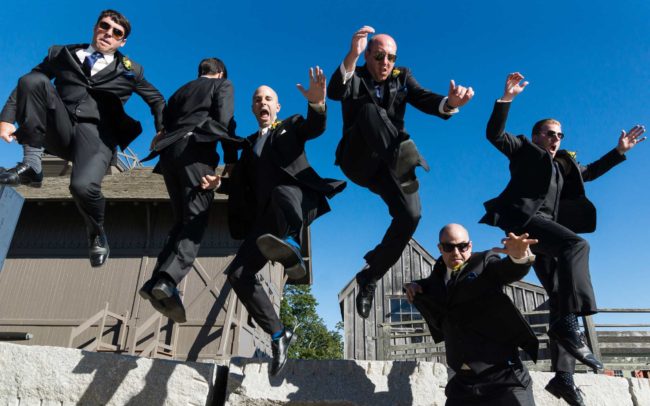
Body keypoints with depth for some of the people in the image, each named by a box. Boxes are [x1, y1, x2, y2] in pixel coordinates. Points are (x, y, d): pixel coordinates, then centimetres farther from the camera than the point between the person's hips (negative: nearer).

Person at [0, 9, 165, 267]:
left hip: (97, 134, -2)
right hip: (60, 130, 3)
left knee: (83, 186, -31)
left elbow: (157, 100, 22)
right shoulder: (62, 54, 19)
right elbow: (25, 85, 14)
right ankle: (32, 163, -16)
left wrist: (163, 131, 6)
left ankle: (96, 234, 4)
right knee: (32, 80, -23)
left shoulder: (130, 71, 16)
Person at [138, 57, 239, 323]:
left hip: (168, 152, 6)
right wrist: (231, 158, -2)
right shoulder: (222, 85, 17)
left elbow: (166, 123, 21)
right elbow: (225, 120, -1)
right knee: (196, 220, -13)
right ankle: (168, 279, -32)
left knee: (181, 221, 8)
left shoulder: (182, 90, 32)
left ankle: (157, 282, -5)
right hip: (195, 150, -6)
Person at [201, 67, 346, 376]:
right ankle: (278, 334, -1)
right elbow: (241, 185, 24)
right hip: (267, 217, 5)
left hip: (298, 201, -5)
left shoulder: (291, 126, 18)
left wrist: (317, 103, -27)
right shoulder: (249, 144, 29)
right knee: (238, 274, -9)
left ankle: (291, 248, -67)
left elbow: (316, 128, -5)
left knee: (281, 192, -41)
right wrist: (218, 183, 2)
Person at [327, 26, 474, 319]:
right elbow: (334, 93, -20)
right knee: (369, 109, -25)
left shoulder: (402, 77, 13)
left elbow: (425, 100, -6)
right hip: (358, 161, -2)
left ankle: (370, 276, 0)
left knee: (410, 215, -20)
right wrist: (351, 56, -39)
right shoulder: (354, 76, 5)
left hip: (388, 163, 3)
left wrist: (450, 103, -31)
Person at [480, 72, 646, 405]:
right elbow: (494, 134, 0)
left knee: (562, 298, -2)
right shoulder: (524, 150, 13)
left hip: (544, 231, 8)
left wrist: (620, 151, 40)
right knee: (576, 244, -33)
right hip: (522, 217, -7)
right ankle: (566, 323, -37)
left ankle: (563, 375, -2)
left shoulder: (564, 165, 32)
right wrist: (507, 98, -9)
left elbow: (590, 172, 47)